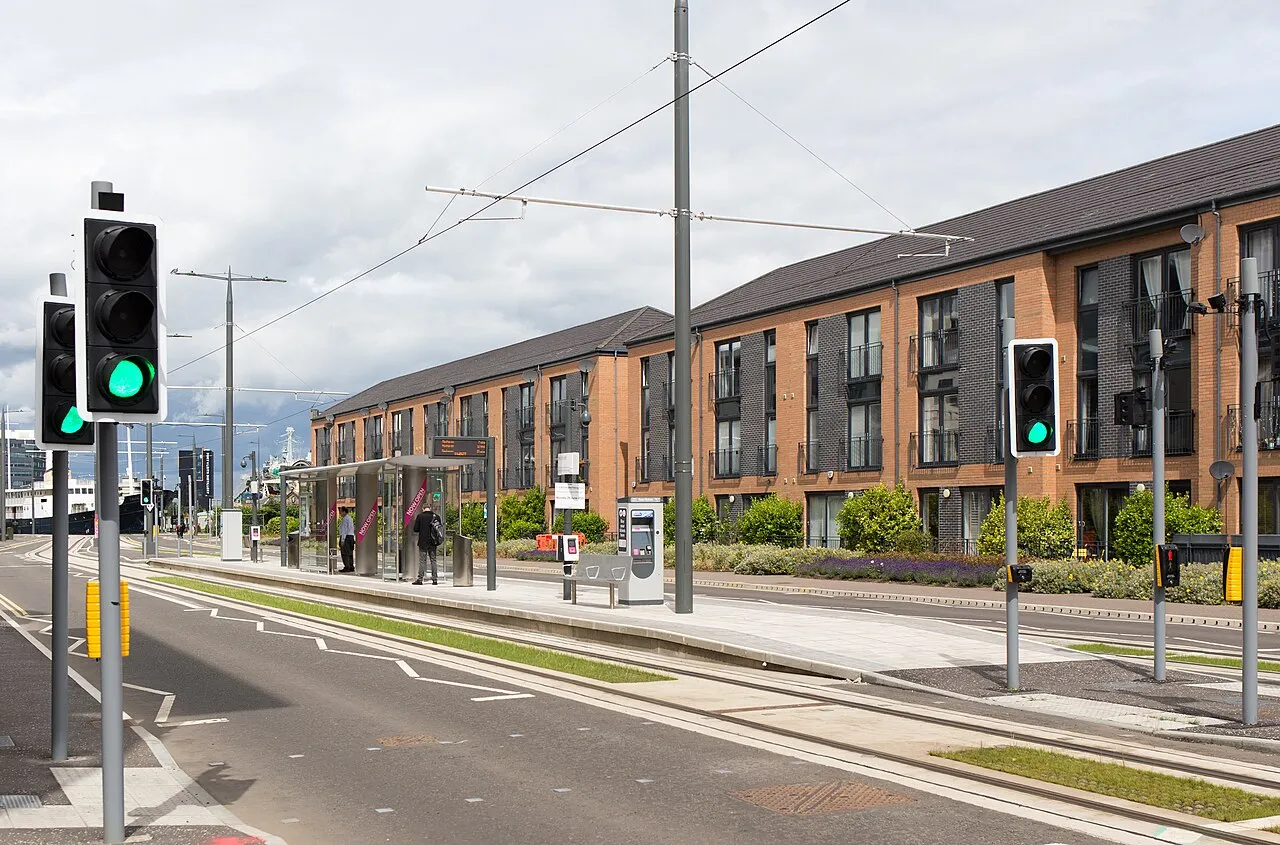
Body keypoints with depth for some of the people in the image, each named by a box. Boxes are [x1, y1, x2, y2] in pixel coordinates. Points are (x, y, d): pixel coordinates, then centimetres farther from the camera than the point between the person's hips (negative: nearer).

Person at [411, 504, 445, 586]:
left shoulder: (420, 516, -9)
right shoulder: (436, 516, 0)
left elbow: (415, 529, -7)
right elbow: (440, 528, 5)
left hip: (423, 542, -3)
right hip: (433, 543, 3)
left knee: (422, 560, 0)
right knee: (433, 560, 10)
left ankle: (420, 579, -2)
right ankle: (434, 579, 9)